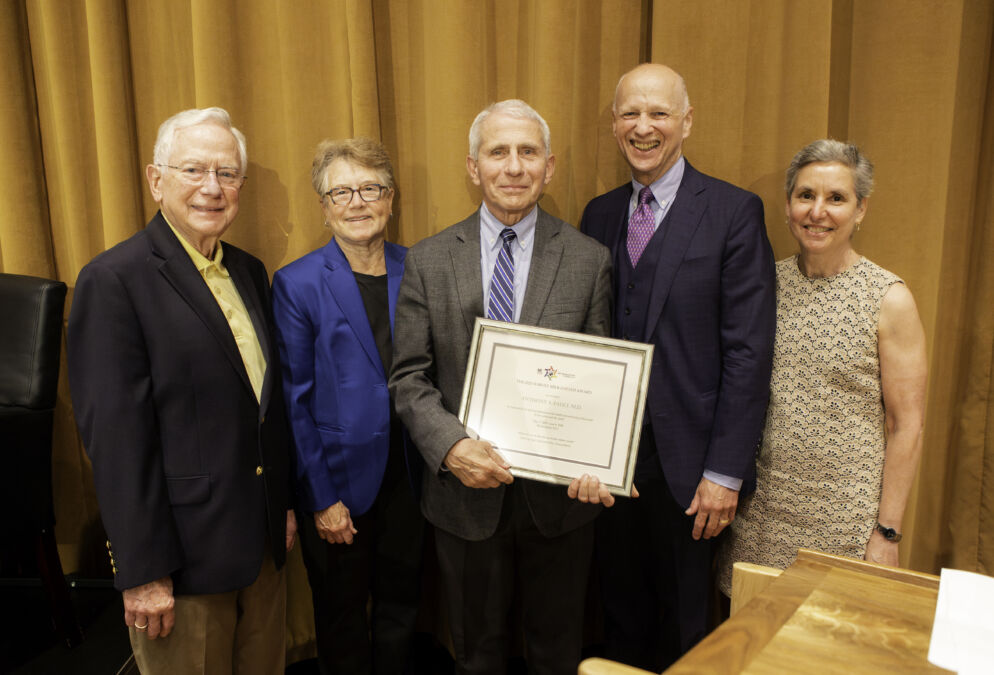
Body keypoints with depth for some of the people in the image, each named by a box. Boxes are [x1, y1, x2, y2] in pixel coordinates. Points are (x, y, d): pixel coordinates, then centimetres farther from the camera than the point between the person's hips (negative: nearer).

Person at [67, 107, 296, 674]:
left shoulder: (250, 272, 8)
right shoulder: (114, 280, -14)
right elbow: (116, 436, -17)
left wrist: (285, 503, 13)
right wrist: (143, 572, -16)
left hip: (264, 540, 7)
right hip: (185, 549, -6)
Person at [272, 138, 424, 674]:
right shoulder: (296, 284, -9)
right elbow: (295, 401, -9)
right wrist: (322, 498, -10)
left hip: (408, 475, 3)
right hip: (339, 482, -3)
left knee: (402, 606, 20)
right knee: (342, 617, 17)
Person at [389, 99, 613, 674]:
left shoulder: (590, 260, -4)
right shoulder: (429, 261, -3)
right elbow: (409, 376, -3)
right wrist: (451, 445, -20)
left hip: (561, 495, 0)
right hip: (466, 492, 1)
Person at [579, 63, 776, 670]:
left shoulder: (734, 212, -7)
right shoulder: (600, 214, 7)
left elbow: (748, 352, -11)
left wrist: (726, 472, -14)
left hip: (686, 460, -4)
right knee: (621, 612, 19)